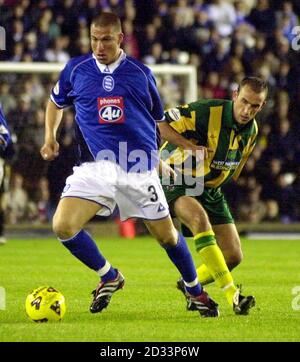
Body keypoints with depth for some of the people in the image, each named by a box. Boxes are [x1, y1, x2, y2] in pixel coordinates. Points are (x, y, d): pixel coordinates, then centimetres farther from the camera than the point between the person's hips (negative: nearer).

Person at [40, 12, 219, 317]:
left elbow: (159, 119, 17)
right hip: (96, 164, 0)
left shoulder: (140, 73, 5)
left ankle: (195, 291, 31)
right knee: (63, 226, -18)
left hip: (140, 168, 0)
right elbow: (56, 103, 23)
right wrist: (50, 137, 9)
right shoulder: (76, 69, 5)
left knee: (167, 236, 4)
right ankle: (109, 277, 7)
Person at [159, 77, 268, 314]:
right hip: (177, 179, -7)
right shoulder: (207, 112, -23)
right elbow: (159, 124, -21)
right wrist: (190, 146, -29)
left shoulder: (252, 130, 1)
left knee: (233, 256, -1)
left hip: (211, 190, 7)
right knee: (200, 219, -38)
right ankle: (232, 295, -43)